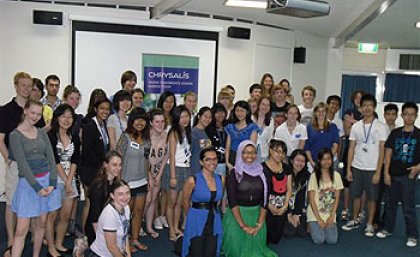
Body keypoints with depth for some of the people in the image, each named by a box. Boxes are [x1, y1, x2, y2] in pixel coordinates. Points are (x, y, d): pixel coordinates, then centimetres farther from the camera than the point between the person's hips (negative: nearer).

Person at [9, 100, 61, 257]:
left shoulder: (42, 133, 8)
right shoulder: (16, 135, -8)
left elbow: (51, 158, 4)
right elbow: (22, 163, -14)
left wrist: (52, 183, -7)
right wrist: (37, 187, -17)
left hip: (47, 180, 5)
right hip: (28, 182, -5)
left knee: (42, 223, 11)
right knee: (22, 229, -6)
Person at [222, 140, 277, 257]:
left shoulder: (261, 173, 4)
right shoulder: (233, 174, -6)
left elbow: (265, 200, 1)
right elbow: (232, 201, -12)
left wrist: (259, 224, -9)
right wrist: (243, 225, -17)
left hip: (257, 215, 3)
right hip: (237, 216, -3)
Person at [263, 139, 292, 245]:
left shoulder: (286, 168, 12)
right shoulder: (262, 167, -8)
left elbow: (289, 189, 10)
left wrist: (285, 206, -2)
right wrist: (270, 207, -15)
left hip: (281, 207, 5)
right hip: (267, 206, -5)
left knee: (277, 238, 3)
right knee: (268, 236, -11)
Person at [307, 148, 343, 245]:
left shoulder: (336, 175, 1)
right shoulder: (314, 176, -9)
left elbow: (337, 198, 2)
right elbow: (311, 199, -9)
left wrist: (332, 216, -7)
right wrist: (318, 218, -13)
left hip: (330, 214, 3)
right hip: (315, 213, -2)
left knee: (332, 240, -15)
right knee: (319, 240, -18)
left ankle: (328, 226, 17)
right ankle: (313, 226, 14)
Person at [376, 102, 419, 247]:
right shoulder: (395, 133, 4)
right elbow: (388, 152, 4)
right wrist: (386, 173, 0)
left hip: (408, 175, -3)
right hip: (393, 174, 3)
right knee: (391, 204, 14)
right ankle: (388, 229, 29)